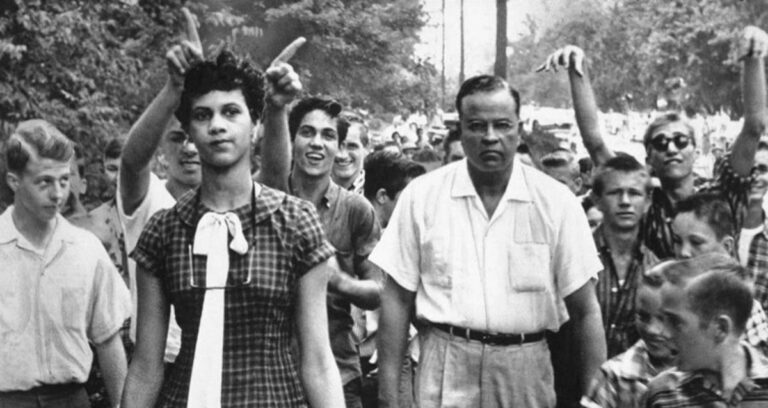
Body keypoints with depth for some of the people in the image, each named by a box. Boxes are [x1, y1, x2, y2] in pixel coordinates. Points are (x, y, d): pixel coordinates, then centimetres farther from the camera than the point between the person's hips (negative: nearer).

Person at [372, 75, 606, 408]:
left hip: (526, 368, 1)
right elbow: (397, 299, 1)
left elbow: (585, 311, 1)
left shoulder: (556, 202, -2)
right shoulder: (421, 196, -1)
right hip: (445, 370, 0)